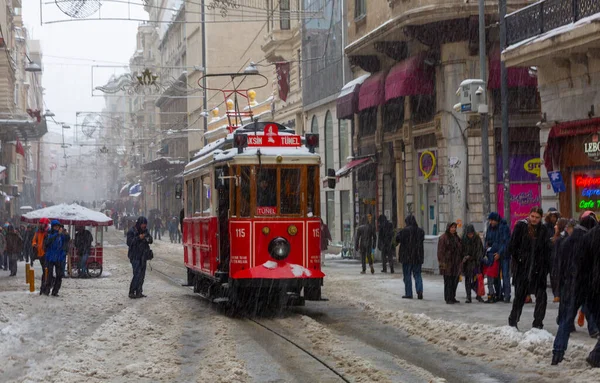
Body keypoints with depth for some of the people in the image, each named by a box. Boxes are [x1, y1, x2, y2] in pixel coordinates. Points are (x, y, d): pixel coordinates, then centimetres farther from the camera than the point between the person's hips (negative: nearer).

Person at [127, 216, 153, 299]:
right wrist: (138, 238, -23)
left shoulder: (146, 231, 11)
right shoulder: (132, 231, -7)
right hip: (135, 256, -6)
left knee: (142, 274, 5)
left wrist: (148, 239, -9)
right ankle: (131, 292, -9)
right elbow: (129, 242, -14)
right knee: (137, 274, -14)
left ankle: (139, 292, 11)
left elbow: (151, 241, 15)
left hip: (143, 256, 6)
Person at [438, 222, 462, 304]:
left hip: (456, 263, 7)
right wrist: (442, 262, -17)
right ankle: (448, 299, 0)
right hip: (447, 263, -7)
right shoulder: (443, 238, -7)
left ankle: (452, 297, 18)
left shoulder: (456, 237, 15)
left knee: (455, 282, 8)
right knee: (448, 281, -5)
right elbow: (441, 251, -11)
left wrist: (460, 260, 16)